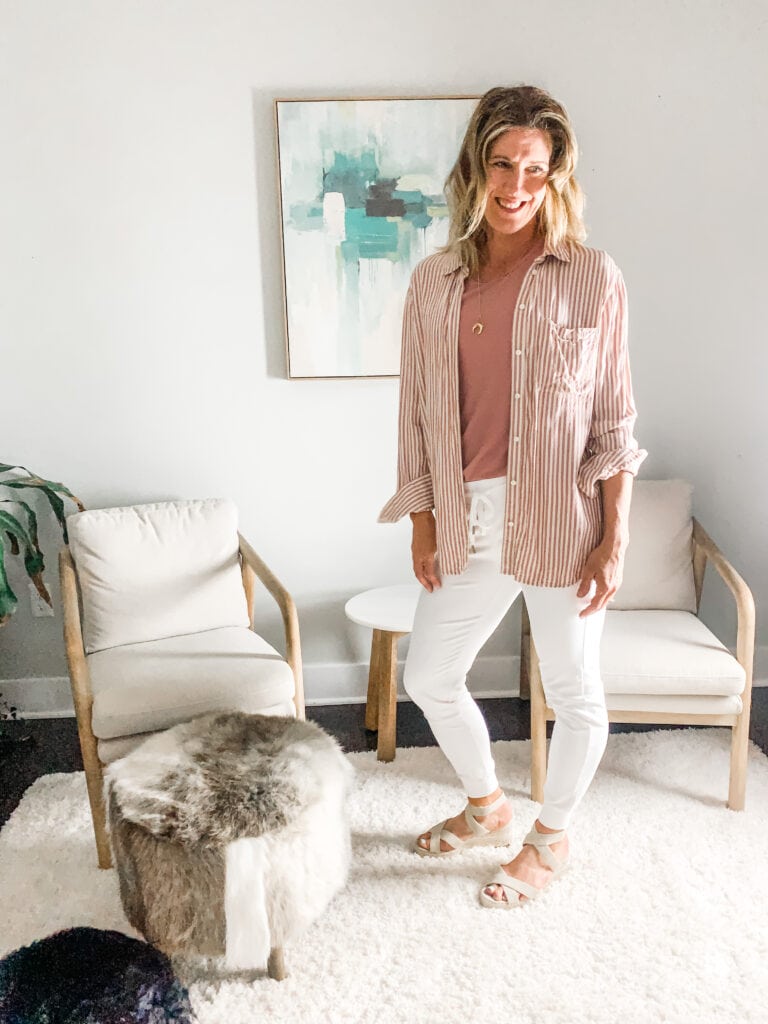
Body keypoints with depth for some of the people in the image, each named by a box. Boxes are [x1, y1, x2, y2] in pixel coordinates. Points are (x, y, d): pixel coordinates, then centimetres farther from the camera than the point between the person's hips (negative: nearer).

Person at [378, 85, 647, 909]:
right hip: (469, 521, 4)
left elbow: (615, 422, -5)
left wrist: (614, 540, -8)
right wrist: (422, 525, 6)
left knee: (573, 691, 11)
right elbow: (417, 410, 7)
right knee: (429, 679, 15)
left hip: (561, 521, -4)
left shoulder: (592, 277, -6)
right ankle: (486, 806, 42)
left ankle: (550, 841, 38)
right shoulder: (434, 281, 3)